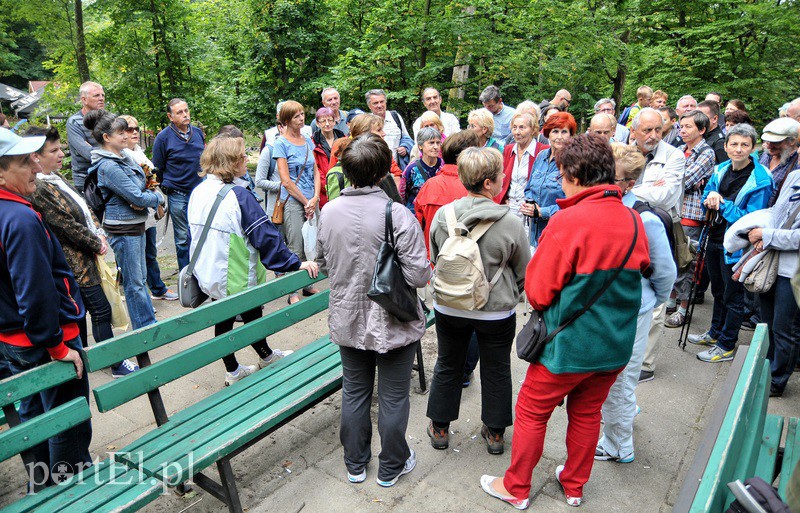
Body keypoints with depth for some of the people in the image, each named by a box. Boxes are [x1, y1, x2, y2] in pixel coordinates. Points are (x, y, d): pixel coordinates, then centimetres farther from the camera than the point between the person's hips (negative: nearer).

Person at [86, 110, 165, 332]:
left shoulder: (124, 157, 8)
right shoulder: (109, 166, -19)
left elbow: (143, 181, 13)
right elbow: (137, 197, -22)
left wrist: (142, 201, -8)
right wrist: (158, 197, -4)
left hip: (136, 224, 9)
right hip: (122, 228, -9)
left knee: (140, 277, 19)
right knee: (134, 282, 3)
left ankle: (149, 322, 31)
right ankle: (146, 328, 14)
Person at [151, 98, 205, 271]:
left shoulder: (198, 132, 7)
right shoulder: (163, 137, -7)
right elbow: (157, 169, 1)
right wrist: (167, 188, 7)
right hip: (178, 196, -4)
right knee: (183, 238, 4)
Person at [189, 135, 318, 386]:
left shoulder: (198, 192, 1)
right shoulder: (238, 196, -24)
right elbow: (265, 236, -26)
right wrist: (295, 263, -22)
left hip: (209, 274, 7)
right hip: (237, 278, -7)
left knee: (223, 320, 17)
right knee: (252, 318, 15)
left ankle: (232, 371, 31)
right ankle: (266, 357, 39)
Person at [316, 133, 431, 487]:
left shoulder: (329, 212, -7)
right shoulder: (398, 215, -22)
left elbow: (323, 265, 6)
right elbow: (419, 275, -21)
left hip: (347, 321, 4)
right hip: (393, 323, -4)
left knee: (354, 392, 20)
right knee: (393, 397, 14)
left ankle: (355, 464, 38)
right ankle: (391, 467, 33)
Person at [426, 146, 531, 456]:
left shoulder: (442, 214, -11)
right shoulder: (510, 222, -19)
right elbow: (524, 271, -4)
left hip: (449, 308, 3)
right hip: (497, 311, -2)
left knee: (447, 366, 21)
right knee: (496, 371, 18)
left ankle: (440, 428, 36)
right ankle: (495, 433, 35)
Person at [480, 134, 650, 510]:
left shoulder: (569, 221, -23)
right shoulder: (633, 220, -3)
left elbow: (538, 292, -18)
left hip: (570, 343, -6)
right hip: (616, 343, 6)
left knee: (531, 412, 12)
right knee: (587, 414, 23)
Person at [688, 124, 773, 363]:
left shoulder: (760, 180, -19)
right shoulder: (721, 170, 2)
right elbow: (706, 198, 11)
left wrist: (722, 204, -23)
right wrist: (711, 198, -11)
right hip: (715, 240, 7)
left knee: (733, 297, 6)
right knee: (718, 291, 23)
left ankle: (726, 346, 19)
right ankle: (715, 333, 40)